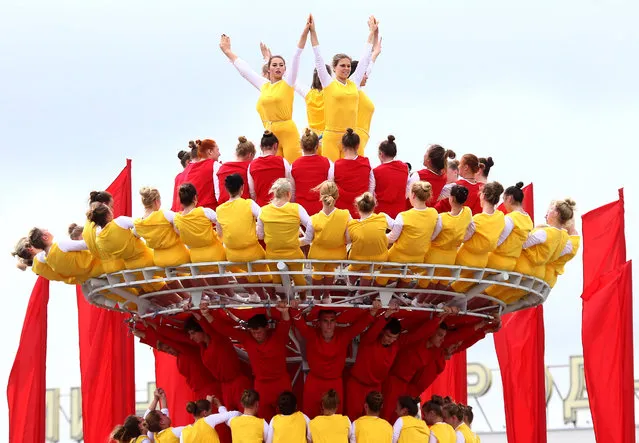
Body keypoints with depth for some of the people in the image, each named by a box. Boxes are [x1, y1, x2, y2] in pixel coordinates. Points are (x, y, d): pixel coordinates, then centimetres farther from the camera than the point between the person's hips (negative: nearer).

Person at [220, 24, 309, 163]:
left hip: (288, 132, -5)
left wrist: (305, 32, -12)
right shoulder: (264, 85, 13)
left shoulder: (287, 83, 1)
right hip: (270, 133, 5)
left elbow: (296, 56, -6)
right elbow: (244, 69, 24)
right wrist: (227, 51, 32)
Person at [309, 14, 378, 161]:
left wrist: (372, 33, 24)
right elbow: (318, 58, 1)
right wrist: (312, 31, 0)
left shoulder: (354, 83, 11)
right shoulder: (328, 83, 2)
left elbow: (365, 59, 18)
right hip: (331, 136, -4)